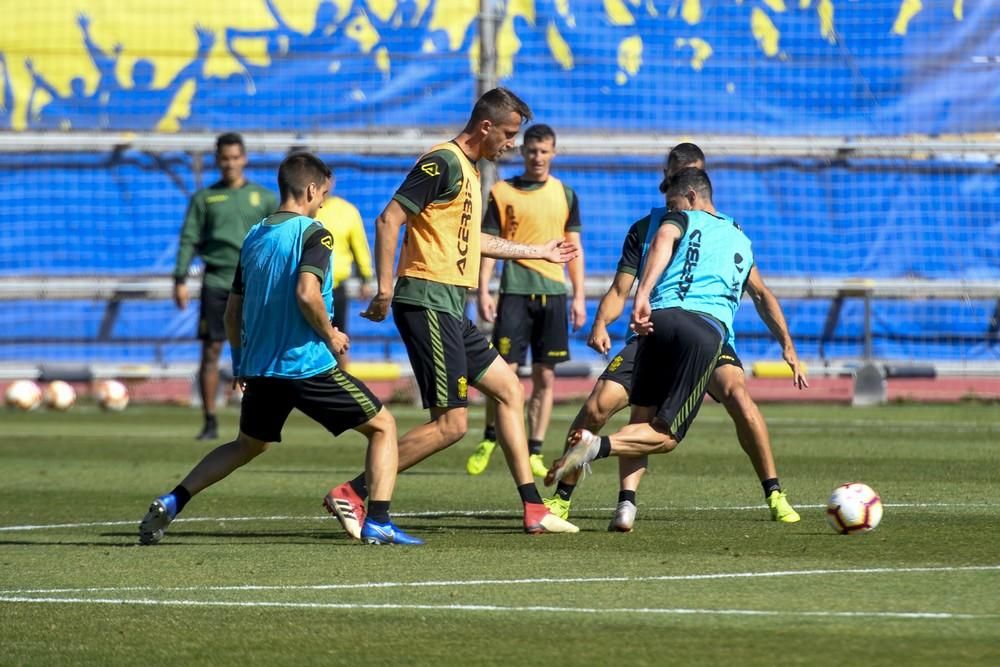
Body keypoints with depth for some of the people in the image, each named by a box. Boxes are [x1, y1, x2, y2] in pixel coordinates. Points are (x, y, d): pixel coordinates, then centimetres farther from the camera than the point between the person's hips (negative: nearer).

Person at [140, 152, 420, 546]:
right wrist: (330, 335, -9)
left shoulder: (254, 237, 12)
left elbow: (232, 311, 15)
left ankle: (171, 503, 14)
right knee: (383, 426, 6)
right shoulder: (312, 234, -9)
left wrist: (240, 363, 28)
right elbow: (306, 293, -25)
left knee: (246, 447, 27)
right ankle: (378, 524, -8)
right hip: (308, 364, -7)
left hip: (260, 367, 7)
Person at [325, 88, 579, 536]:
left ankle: (533, 510, 17)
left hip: (450, 311, 10)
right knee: (451, 423, -11)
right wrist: (385, 290, -23)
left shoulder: (469, 170, 19)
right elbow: (388, 220, -18)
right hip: (428, 302, -10)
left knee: (509, 390, 14)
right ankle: (351, 494, -11)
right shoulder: (442, 163, -12)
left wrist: (538, 252, 42)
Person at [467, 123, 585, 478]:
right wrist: (483, 291, -6)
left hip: (553, 291, 2)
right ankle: (489, 439, 11)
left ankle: (534, 452, 7)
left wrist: (579, 296, 8)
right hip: (515, 291, -2)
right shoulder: (502, 193, 3)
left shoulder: (565, 195, 11)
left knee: (545, 376, 2)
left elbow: (574, 247, 14)